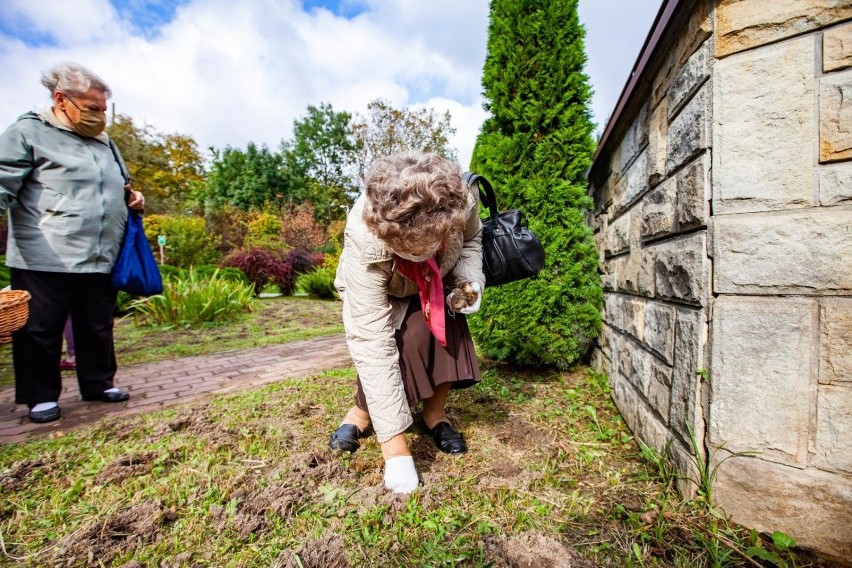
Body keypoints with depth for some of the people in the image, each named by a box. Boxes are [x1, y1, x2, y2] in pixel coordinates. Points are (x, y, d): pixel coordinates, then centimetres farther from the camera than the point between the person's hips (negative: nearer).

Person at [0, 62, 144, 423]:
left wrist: (131, 198, 9)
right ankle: (42, 396, 21)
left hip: (100, 259, 5)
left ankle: (99, 383, 26)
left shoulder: (103, 141, 18)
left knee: (98, 327, 12)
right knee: (40, 331, 6)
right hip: (44, 261, -5)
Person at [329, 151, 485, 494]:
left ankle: (434, 415, -1)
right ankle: (362, 411, -1)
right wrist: (395, 446, -40)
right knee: (411, 334, -28)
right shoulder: (365, 245, -43)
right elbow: (372, 344, -42)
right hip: (381, 292, -2)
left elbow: (471, 237, -8)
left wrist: (469, 280, -28)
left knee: (447, 322, -25)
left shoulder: (460, 200, -34)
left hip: (435, 285, 3)